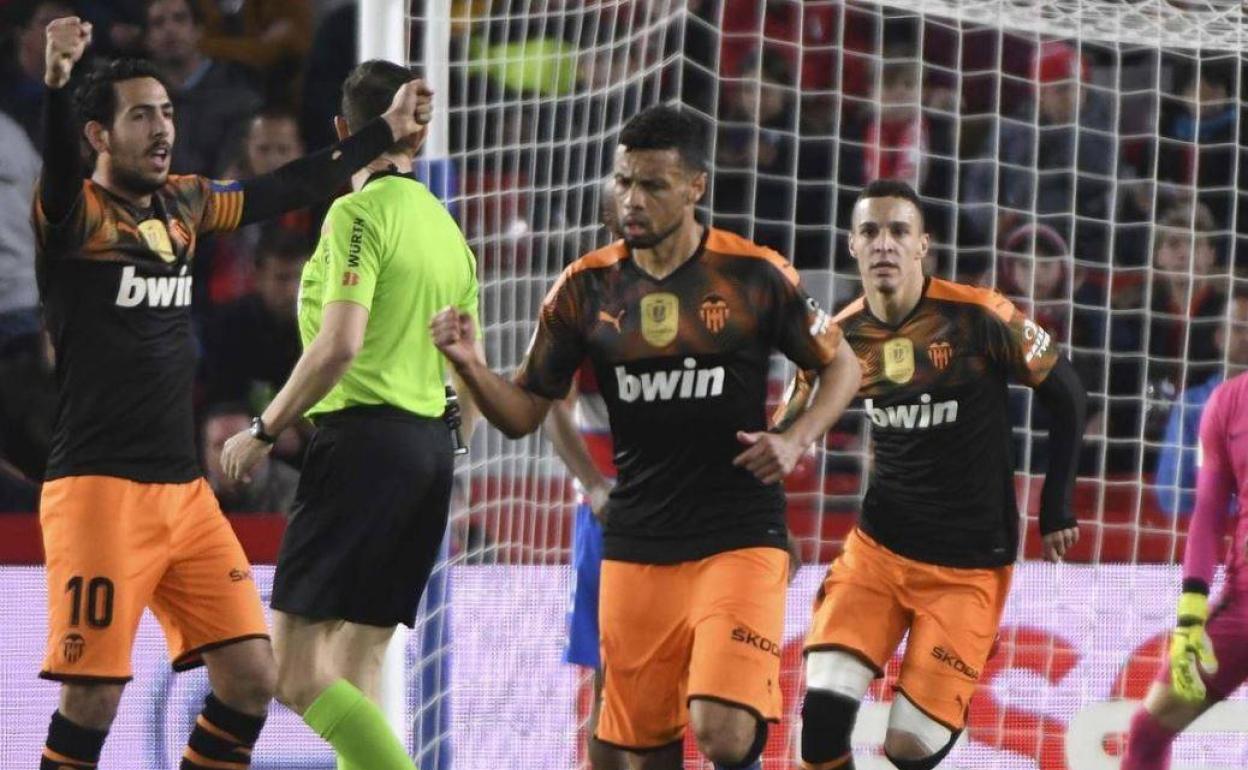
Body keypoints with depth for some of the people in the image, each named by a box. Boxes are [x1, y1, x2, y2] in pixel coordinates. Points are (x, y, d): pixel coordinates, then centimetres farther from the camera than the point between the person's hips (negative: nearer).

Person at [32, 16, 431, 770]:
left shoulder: (184, 204, 12)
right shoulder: (75, 211, -8)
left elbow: (289, 189, 26)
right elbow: (54, 166, -30)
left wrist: (386, 131, 33)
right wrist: (56, 81, -50)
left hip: (185, 489, 7)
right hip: (99, 488, -7)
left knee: (251, 677, 2)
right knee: (93, 698, -11)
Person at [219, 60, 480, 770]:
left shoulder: (359, 214, -7)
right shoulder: (449, 230, 17)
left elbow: (339, 345, -18)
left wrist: (264, 433, -9)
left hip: (364, 438, -8)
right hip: (431, 450, 8)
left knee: (298, 673, -10)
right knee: (356, 671, 11)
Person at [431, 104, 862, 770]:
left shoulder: (755, 276, -5)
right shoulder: (587, 288, 2)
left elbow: (842, 368, 7)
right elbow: (524, 412, 6)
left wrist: (795, 440, -10)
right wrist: (469, 365, -13)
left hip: (738, 539, -3)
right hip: (636, 546, 3)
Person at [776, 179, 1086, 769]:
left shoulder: (978, 318, -13)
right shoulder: (842, 337, -1)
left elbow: (1065, 394, -1)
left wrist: (1056, 510, 2)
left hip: (967, 565, -3)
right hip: (877, 549, 3)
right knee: (824, 709, -15)